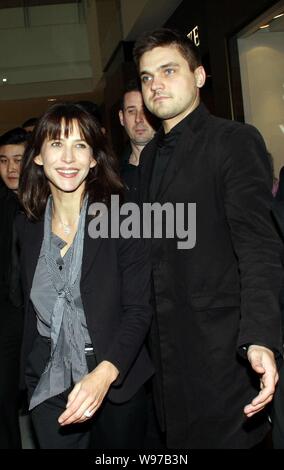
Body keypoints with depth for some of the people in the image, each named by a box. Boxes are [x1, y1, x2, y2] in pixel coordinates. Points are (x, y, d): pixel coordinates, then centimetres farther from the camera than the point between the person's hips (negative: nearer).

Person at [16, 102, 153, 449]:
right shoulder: (26, 227, 2)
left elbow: (139, 309, -13)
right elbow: (31, 309, 11)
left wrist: (105, 373, -27)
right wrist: (29, 375, 10)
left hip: (117, 382, -2)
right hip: (48, 385, 3)